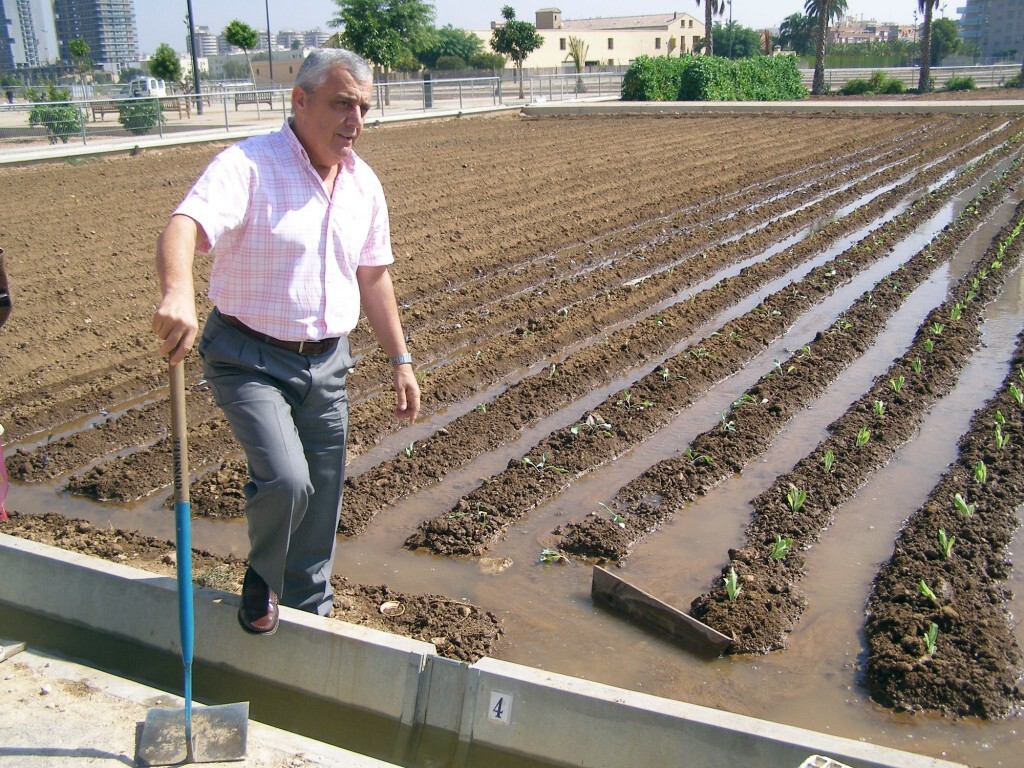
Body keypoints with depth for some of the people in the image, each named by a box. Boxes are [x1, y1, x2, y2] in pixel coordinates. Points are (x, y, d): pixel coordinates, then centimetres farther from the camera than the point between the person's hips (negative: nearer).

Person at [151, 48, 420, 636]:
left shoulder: (364, 184, 5)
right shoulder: (250, 166, -17)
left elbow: (373, 277, 15)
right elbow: (184, 227, -34)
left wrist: (401, 358, 14)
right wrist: (178, 295, -56)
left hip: (328, 364, 6)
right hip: (250, 359, -6)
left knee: (322, 502, 13)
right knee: (285, 481, -22)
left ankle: (310, 612, 36)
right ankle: (262, 580, 11)